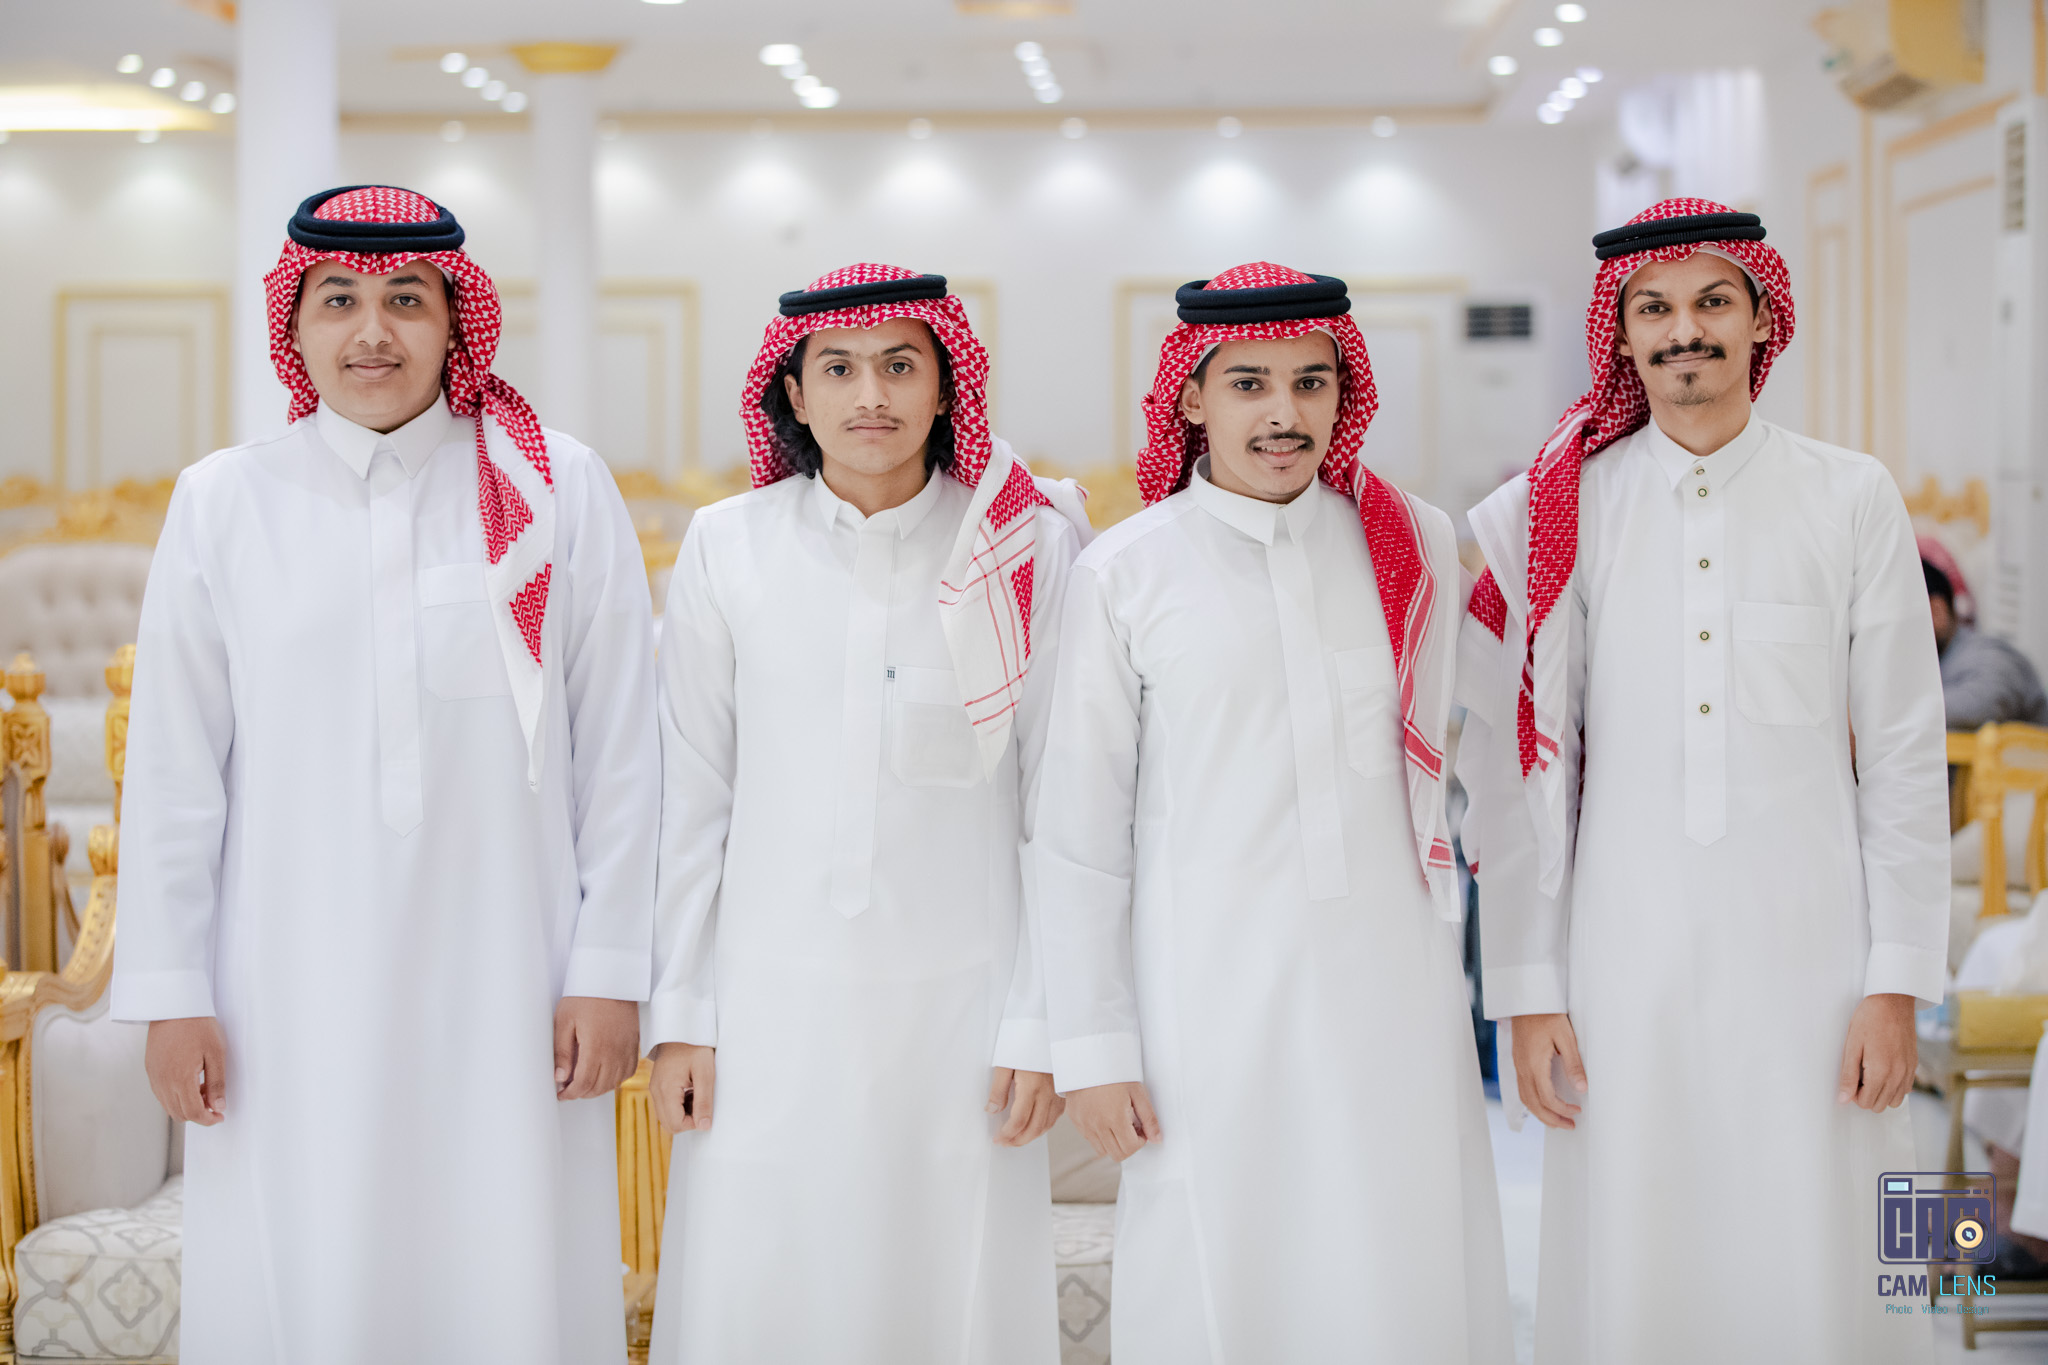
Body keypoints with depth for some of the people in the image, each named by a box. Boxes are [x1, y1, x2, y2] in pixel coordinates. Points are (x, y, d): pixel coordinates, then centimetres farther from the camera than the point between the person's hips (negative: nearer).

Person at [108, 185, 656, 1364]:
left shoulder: (558, 491, 0)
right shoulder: (224, 503, 3)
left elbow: (618, 752, 1)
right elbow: (174, 771, 6)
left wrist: (610, 971, -1)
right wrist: (171, 994, 4)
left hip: (501, 985, -1)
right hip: (294, 992, 1)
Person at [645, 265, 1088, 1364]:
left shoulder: (1028, 550, 0)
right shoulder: (728, 549, 2)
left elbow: (1058, 811, 1)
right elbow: (691, 802, 6)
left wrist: (1041, 1023, -1)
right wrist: (678, 1015, 4)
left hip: (958, 999, -1)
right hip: (772, 1005, 1)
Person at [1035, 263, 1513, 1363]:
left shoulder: (1415, 547, 7)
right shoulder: (1124, 573, -1)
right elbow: (1080, 831, 1)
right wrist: (1091, 1046, -1)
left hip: (1391, 990, 2)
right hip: (1207, 996, -2)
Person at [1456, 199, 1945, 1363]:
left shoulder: (1854, 500, 3)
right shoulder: (1558, 513, 3)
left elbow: (1904, 756, 4)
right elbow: (1516, 765, 4)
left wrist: (1897, 981, 0)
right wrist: (1529, 986, 1)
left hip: (1809, 943, 0)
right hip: (1629, 950, 0)